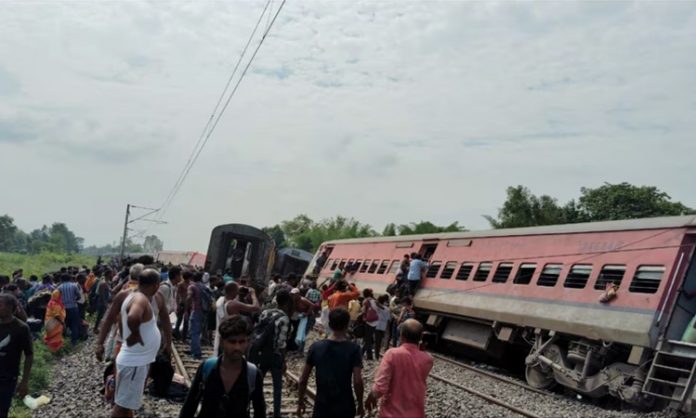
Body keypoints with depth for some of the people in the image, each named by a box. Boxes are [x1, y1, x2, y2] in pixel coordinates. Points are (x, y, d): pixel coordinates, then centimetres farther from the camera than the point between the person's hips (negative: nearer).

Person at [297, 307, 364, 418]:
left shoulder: (316, 347, -4)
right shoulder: (353, 349, -11)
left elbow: (303, 380, 0)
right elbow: (357, 381, -14)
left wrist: (301, 402, 12)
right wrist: (360, 404, -1)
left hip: (322, 407, 1)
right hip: (345, 407, -1)